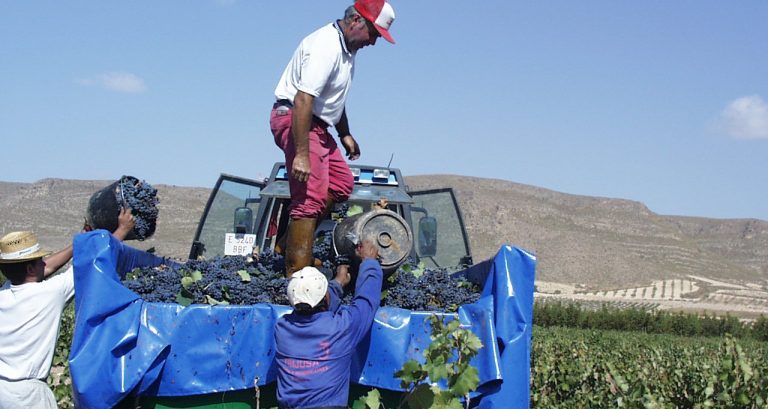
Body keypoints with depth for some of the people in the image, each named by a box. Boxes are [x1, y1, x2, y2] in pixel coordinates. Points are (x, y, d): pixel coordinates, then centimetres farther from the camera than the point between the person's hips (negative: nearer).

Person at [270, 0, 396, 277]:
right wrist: (301, 154, -32)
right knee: (311, 198, -15)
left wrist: (345, 134, 25)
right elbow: (303, 99, -29)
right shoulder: (326, 46, -22)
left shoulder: (347, 48, 11)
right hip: (294, 119, -11)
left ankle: (287, 244, 13)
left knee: (342, 183, 12)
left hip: (317, 124, 11)